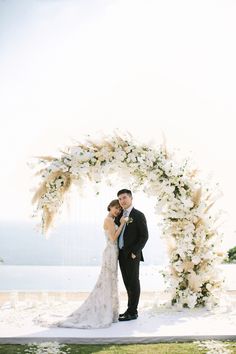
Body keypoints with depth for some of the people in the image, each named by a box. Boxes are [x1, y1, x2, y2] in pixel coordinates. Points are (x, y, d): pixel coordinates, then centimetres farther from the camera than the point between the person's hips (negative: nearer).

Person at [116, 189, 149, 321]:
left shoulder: (138, 215, -7)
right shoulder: (120, 216, 14)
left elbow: (144, 236, -11)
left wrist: (135, 252, -16)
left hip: (132, 255, -7)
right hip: (122, 255, 7)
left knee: (133, 283, 0)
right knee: (128, 283, 11)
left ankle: (132, 312, 5)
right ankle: (131, 309, 19)